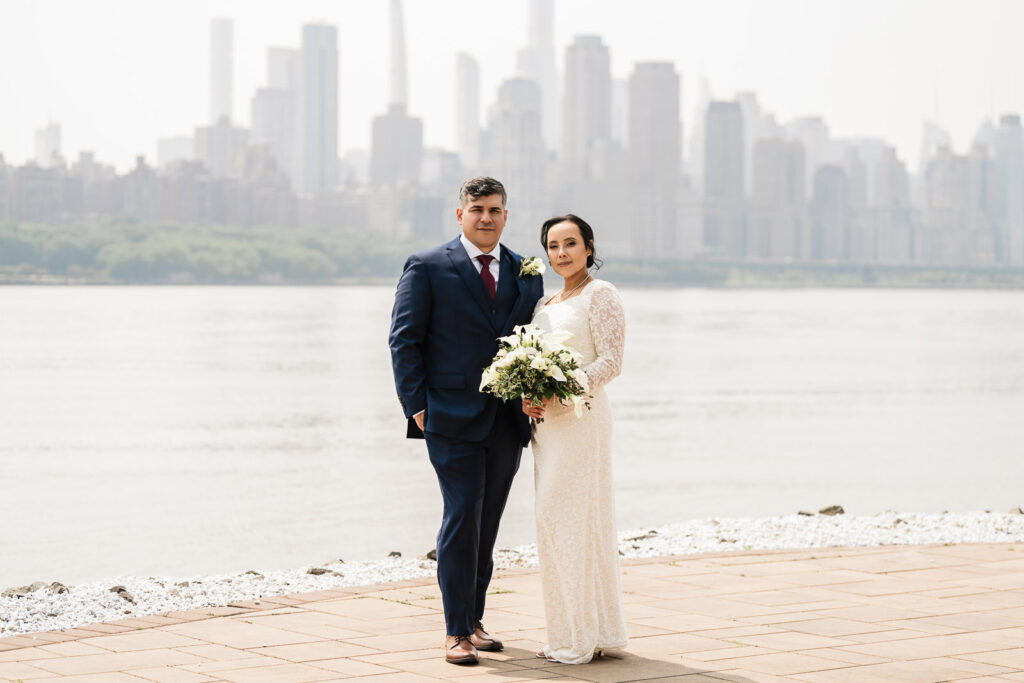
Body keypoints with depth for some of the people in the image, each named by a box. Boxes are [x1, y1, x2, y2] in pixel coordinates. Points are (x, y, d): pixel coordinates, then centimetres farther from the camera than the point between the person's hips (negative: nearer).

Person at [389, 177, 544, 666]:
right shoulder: (427, 268, 0)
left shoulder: (526, 275, 12)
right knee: (462, 517, -9)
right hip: (453, 418, -4)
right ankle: (456, 633, -4)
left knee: (487, 524, 10)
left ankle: (474, 621, 20)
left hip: (507, 422, 4)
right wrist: (417, 406, -9)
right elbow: (404, 340, -2)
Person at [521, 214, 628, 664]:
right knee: (554, 522, 8)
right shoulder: (545, 304, 17)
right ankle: (593, 632, 14)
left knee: (573, 520, -8)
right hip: (546, 422, 8)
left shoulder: (600, 294, -6)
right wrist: (527, 397, 0)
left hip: (580, 419, -8)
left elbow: (611, 361, -12)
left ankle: (581, 638, -2)